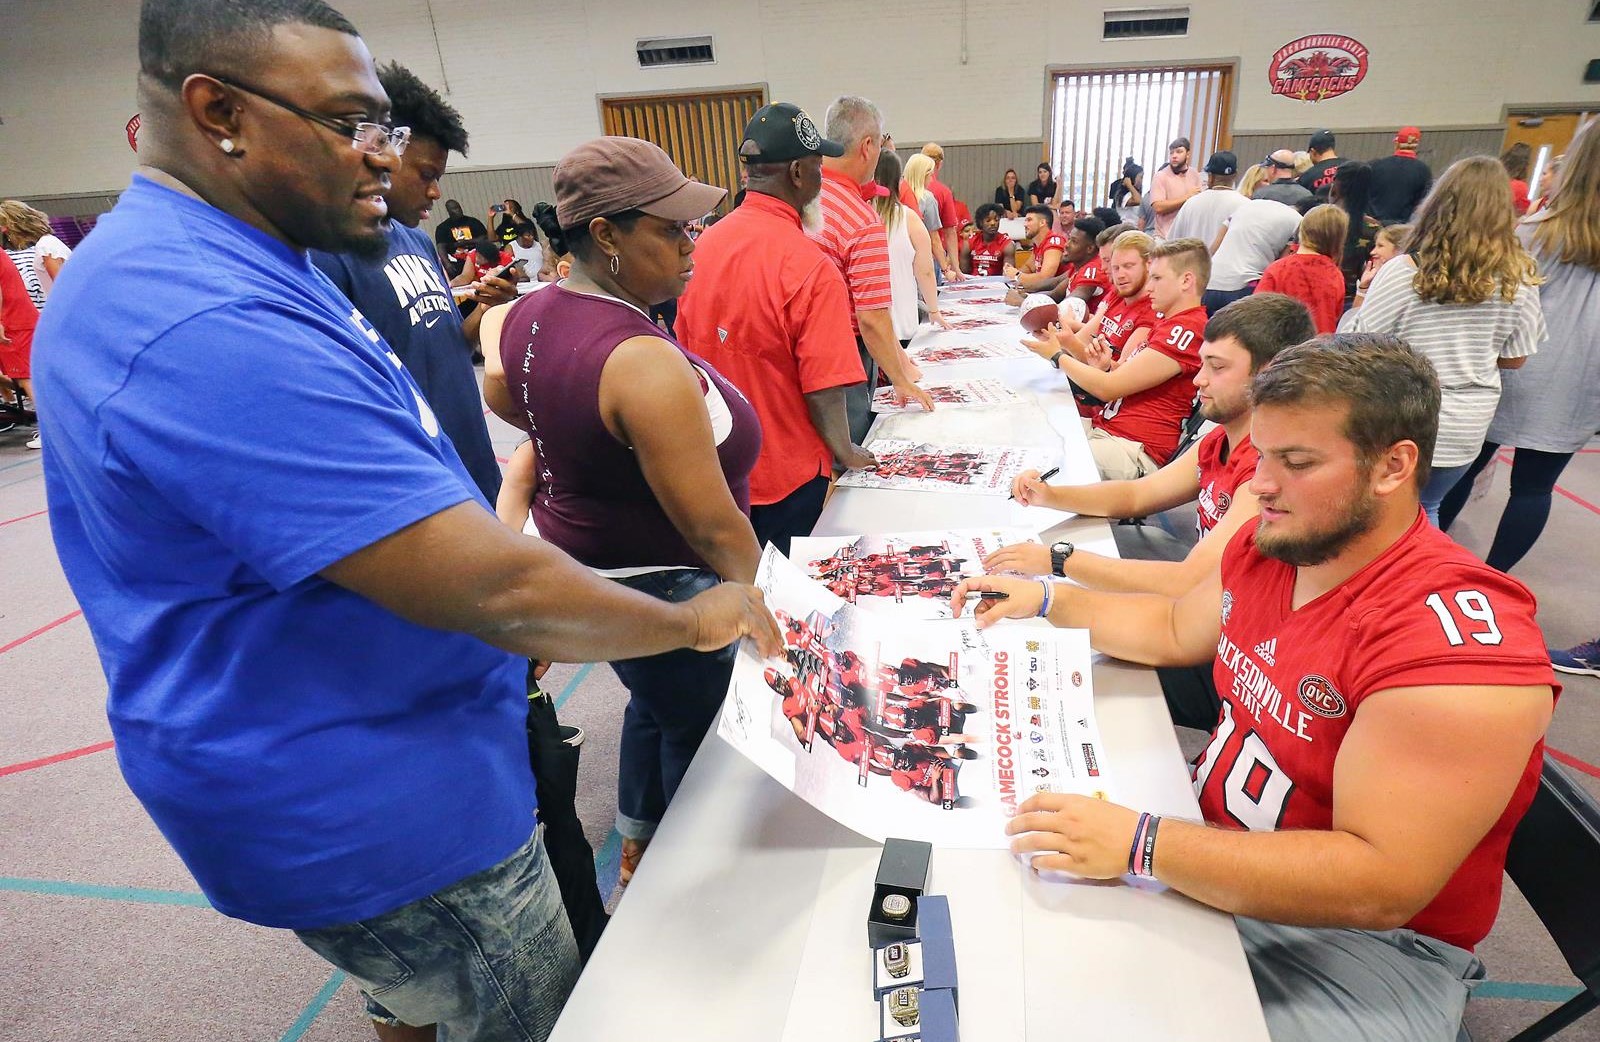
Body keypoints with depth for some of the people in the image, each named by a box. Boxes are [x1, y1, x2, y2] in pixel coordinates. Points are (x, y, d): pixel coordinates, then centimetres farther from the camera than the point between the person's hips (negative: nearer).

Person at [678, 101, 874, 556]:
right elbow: (824, 391, -22)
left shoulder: (705, 243, -2)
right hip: (787, 475, -6)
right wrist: (845, 452, -2)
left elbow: (687, 347, 9)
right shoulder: (811, 267, -22)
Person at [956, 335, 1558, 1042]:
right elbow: (1175, 630, 15)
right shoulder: (1265, 547, -4)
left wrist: (1140, 845, -36)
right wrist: (1048, 600, 6)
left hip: (1366, 938, -6)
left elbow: (1382, 886, -31)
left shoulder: (1457, 637, -27)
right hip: (1211, 852, 7)